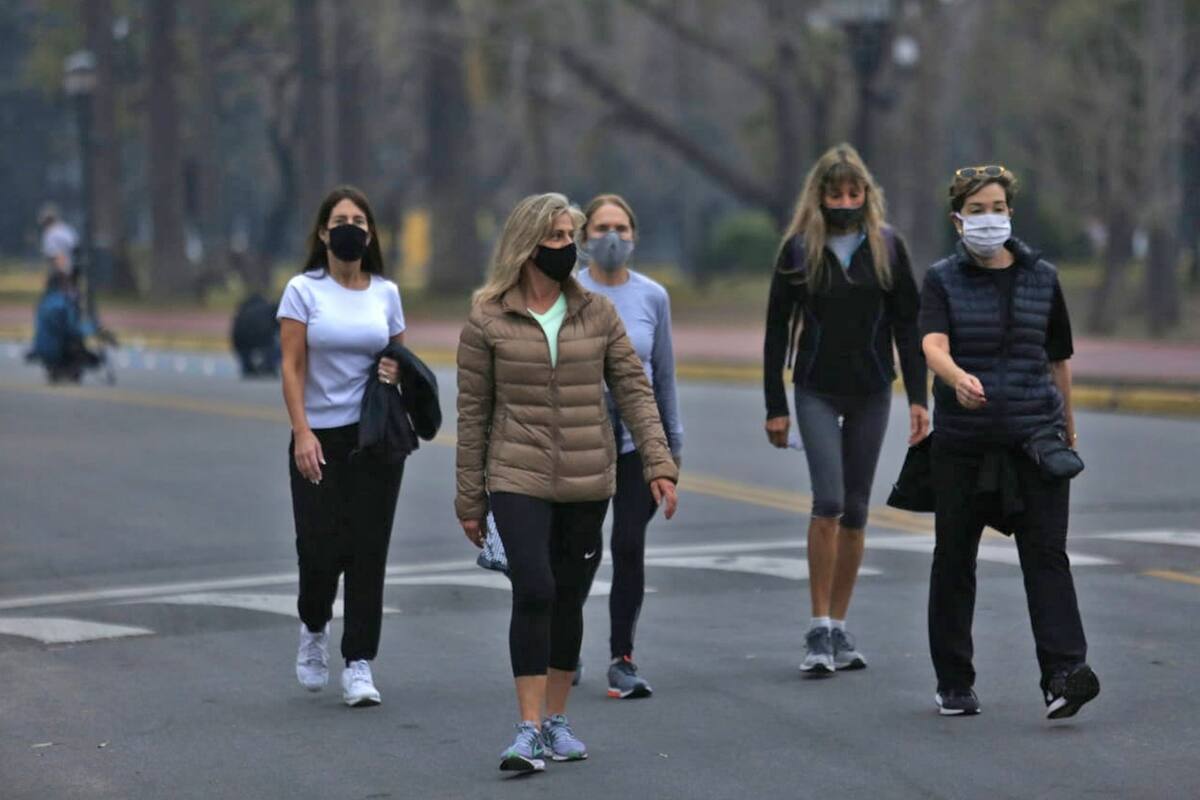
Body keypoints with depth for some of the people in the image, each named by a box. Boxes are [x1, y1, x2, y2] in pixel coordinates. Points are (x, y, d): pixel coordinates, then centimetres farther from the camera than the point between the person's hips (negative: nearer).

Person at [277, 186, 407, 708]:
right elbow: (292, 367, -6)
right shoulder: (303, 290, -1)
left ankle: (359, 665, 4)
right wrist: (302, 433, -15)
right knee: (320, 548, -5)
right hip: (320, 437, -2)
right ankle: (313, 628, 27)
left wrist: (397, 371, -6)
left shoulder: (386, 292, 7)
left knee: (368, 549, -1)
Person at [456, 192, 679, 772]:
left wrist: (659, 464, -9)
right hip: (518, 480, -3)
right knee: (534, 592, -16)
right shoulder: (487, 321, -2)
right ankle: (529, 730, -12)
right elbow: (473, 413, 1)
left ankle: (556, 720, 23)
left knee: (569, 599, 9)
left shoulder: (598, 313, 4)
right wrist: (469, 500, 2)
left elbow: (634, 390, 3)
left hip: (588, 484, 3)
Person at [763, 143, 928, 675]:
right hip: (817, 391, -2)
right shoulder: (799, 249, -2)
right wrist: (774, 406, -1)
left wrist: (918, 397, -3)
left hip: (871, 392, 2)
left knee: (855, 512, 6)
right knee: (828, 502, -16)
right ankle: (819, 631, -12)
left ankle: (838, 629, 16)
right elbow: (777, 329, 1)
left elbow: (907, 326, 4)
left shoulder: (887, 247, 2)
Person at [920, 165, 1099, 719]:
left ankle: (1063, 675, -19)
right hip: (963, 442, 0)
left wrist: (1069, 429, 23)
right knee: (954, 559, 6)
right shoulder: (943, 280, 1)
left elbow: (1058, 358, 16)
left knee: (1046, 553, -10)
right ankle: (954, 683, 18)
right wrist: (958, 379, -38)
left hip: (1034, 437, 1)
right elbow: (933, 345, -16)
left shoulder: (1042, 278, 8)